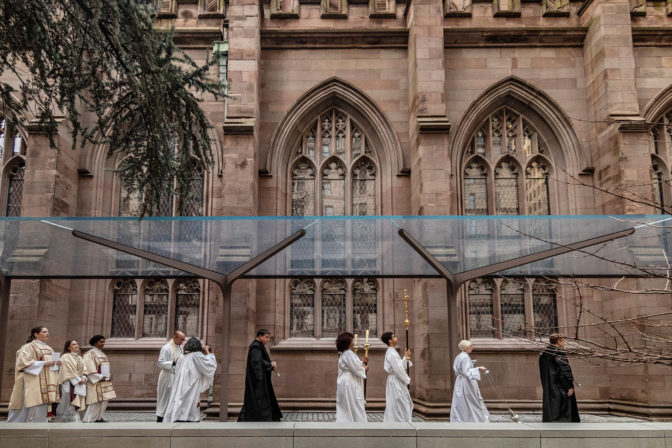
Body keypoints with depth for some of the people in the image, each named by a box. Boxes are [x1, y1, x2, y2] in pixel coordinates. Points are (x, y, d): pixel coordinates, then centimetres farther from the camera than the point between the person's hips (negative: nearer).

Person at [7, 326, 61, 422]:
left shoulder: (48, 349, 20)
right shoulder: (29, 347, -3)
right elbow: (24, 362, -13)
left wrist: (56, 363, 1)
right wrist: (43, 363, -18)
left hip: (46, 385, 7)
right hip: (32, 382, -7)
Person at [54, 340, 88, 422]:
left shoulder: (79, 358, 18)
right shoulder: (66, 357, -6)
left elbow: (83, 370, 15)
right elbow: (69, 371, -14)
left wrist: (83, 378, -3)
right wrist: (78, 380, -15)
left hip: (80, 384, 8)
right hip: (70, 384, -7)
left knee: (77, 404, 6)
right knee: (70, 404, -8)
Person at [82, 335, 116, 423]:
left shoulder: (101, 353, 17)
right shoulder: (90, 354, -10)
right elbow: (89, 368, -17)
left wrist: (109, 375, 4)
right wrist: (99, 377, -20)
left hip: (105, 381, 9)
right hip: (95, 382, -9)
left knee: (104, 400, 7)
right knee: (95, 401, -8)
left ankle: (99, 417, 15)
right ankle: (87, 419, -1)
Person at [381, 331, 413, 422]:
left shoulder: (391, 352, 13)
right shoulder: (392, 353, -18)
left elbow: (400, 365, 18)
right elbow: (398, 369, -21)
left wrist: (406, 357, 13)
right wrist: (407, 380, -10)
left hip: (395, 381, 10)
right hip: (396, 381, -10)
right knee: (399, 404, -5)